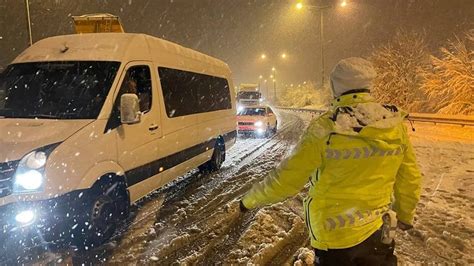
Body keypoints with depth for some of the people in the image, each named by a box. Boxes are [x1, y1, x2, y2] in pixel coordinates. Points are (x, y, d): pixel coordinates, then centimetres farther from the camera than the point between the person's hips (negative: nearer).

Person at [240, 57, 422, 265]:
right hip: (377, 232, 3)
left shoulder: (325, 129, -20)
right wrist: (406, 215, 21)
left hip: (334, 235, -3)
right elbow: (409, 179, 3)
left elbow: (287, 178, -15)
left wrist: (251, 199, 1)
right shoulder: (396, 124, -8)